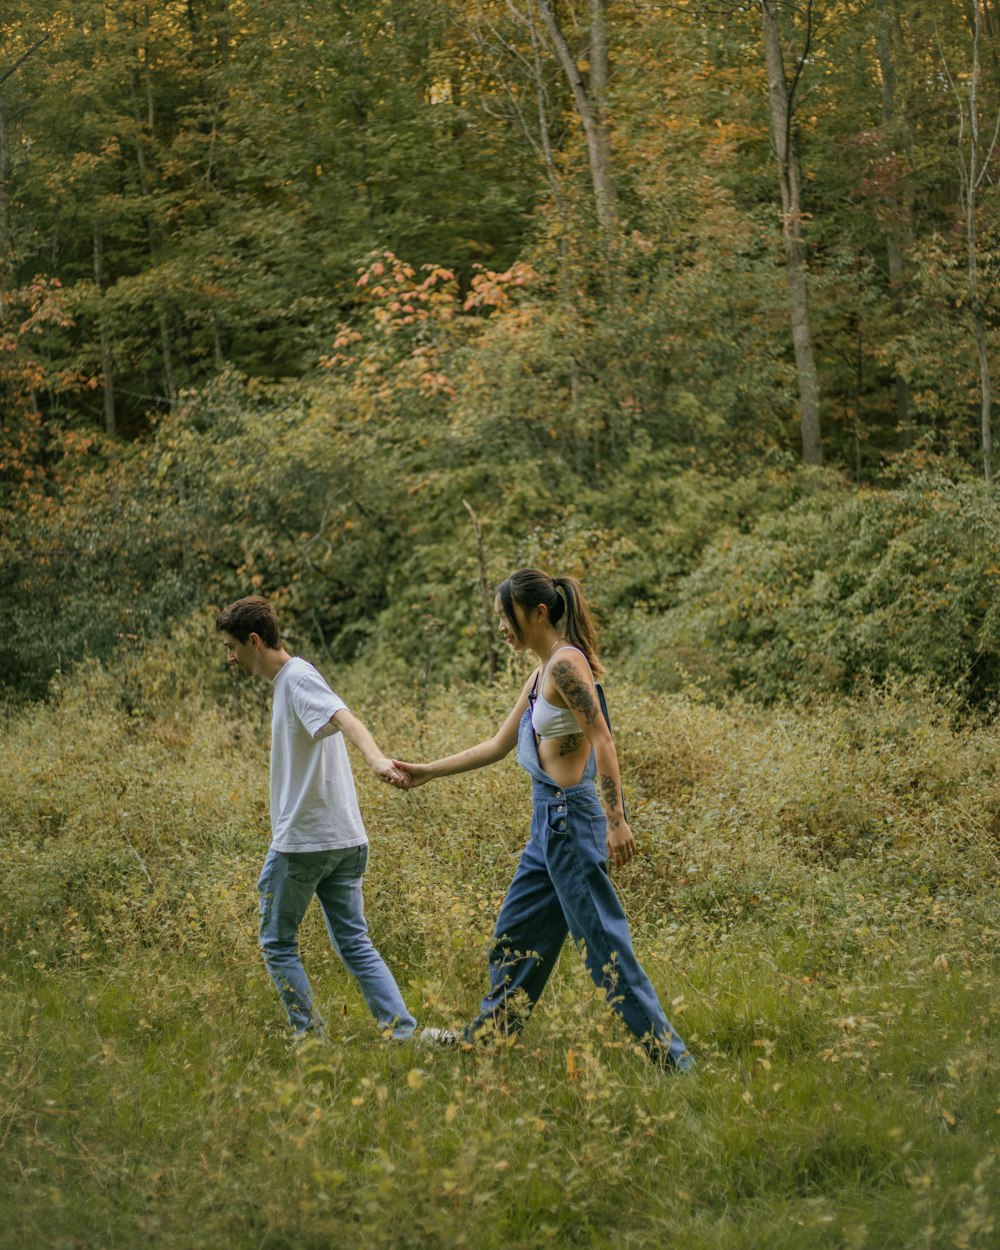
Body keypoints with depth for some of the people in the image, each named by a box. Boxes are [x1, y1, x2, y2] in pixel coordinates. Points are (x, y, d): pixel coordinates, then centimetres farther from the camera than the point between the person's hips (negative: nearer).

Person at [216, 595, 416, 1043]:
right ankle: (402, 1031, -1)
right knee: (355, 945, 7)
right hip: (344, 839, 9)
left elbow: (345, 719, -30)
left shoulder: (298, 678, -12)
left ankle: (309, 1033, 7)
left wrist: (376, 759, -49)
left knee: (277, 944, 6)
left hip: (302, 841, -9)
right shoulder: (288, 680, 18)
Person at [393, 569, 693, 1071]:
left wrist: (617, 822, -27)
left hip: (571, 818, -10)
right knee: (514, 935, 20)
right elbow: (498, 746, 23)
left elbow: (602, 742, -20)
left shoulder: (566, 663, -14)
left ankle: (670, 1055, -3)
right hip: (550, 823, 10)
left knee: (605, 943, -7)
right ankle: (486, 1034, 35)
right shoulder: (542, 674, 15)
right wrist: (426, 772, 26)